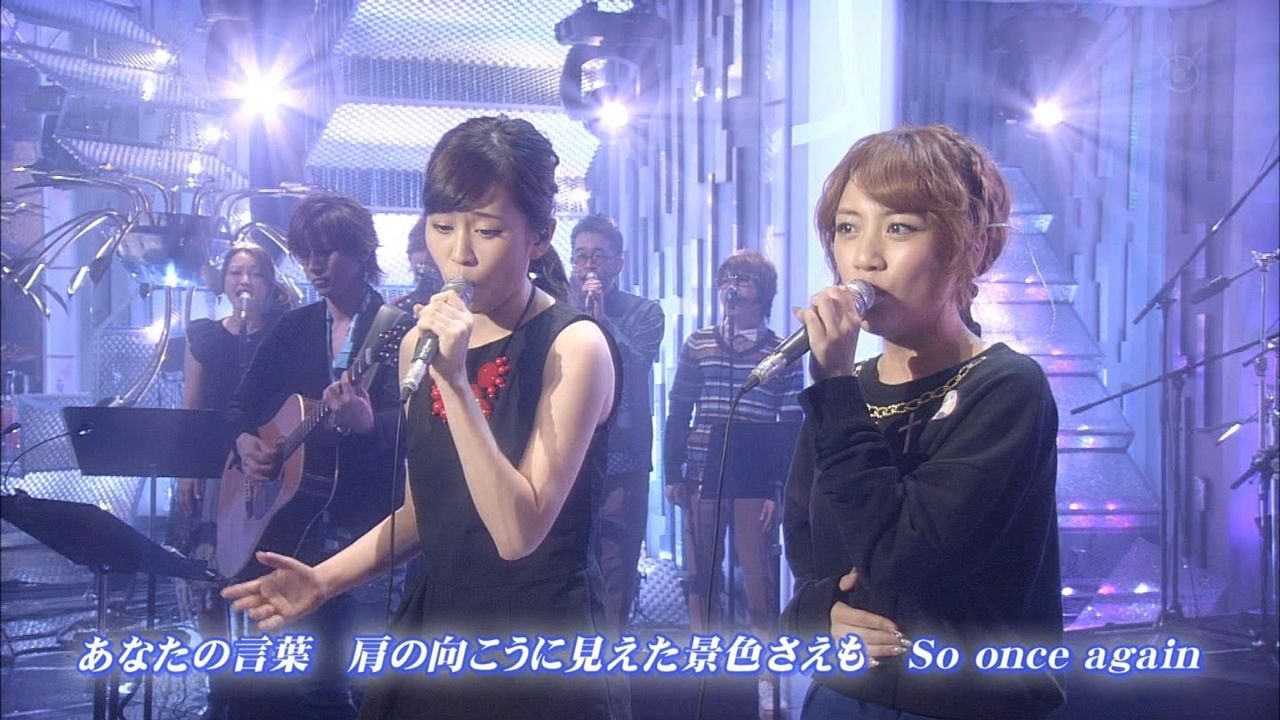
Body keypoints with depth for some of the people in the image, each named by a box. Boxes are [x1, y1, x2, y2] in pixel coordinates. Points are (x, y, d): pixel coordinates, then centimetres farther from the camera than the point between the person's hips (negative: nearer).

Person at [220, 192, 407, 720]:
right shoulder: (293, 328, 13)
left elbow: (410, 422, -16)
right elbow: (243, 403, 19)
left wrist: (366, 423, -36)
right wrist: (244, 442, -2)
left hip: (365, 527, -5)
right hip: (286, 523, 6)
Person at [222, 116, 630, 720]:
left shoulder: (574, 346, -15)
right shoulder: (423, 341, 4)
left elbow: (519, 532, -23)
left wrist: (456, 384, -27)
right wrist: (325, 579, 2)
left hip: (540, 654, -6)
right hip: (435, 628, 6)